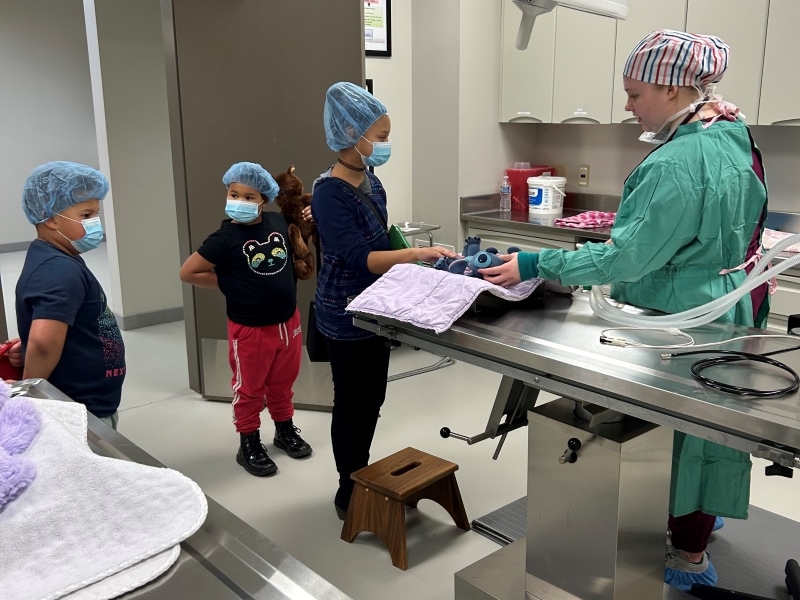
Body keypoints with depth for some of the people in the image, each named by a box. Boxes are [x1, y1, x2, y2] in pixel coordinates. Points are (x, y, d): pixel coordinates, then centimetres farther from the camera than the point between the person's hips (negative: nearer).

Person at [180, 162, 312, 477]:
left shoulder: (278, 221, -3)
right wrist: (229, 283, -10)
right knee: (250, 388, 11)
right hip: (249, 329, -4)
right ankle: (249, 444, 28)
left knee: (283, 382, 22)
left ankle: (285, 429, 42)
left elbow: (297, 253, 19)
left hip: (288, 321, 5)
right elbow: (188, 272, -12)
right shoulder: (226, 237, -17)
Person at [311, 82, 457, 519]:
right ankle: (350, 494, 23)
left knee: (372, 398, 19)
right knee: (351, 403, 5)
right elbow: (360, 258, -30)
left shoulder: (371, 183, 5)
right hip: (346, 315, -8)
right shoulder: (330, 194, -22)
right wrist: (417, 254, -38)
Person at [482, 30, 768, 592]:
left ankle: (689, 559, 26)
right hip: (728, 307, 9)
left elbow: (627, 257, -29)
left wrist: (536, 265, -26)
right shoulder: (733, 136, 3)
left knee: (679, 427, 8)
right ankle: (698, 515, 46)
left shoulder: (677, 163, -28)